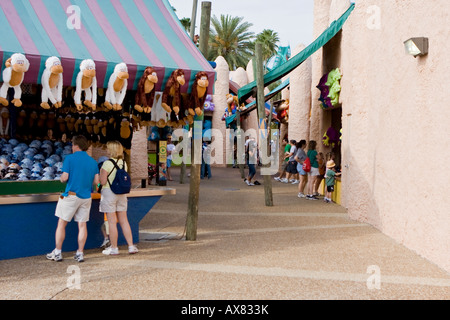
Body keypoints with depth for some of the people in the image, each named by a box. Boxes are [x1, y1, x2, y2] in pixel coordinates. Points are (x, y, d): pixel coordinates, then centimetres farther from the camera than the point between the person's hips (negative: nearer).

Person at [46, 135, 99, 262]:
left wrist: (61, 179, 10)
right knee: (82, 225, 8)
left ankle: (57, 253, 11)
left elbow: (65, 177, -13)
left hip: (71, 195, -4)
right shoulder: (93, 161, 7)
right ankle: (80, 253, 10)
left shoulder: (70, 158, -6)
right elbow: (96, 181, 4)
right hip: (86, 197, 4)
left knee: (62, 223, 6)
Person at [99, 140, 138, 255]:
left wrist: (101, 172, 2)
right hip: (121, 193, 6)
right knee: (124, 220, 11)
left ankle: (114, 248, 9)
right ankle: (131, 246, 12)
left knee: (112, 222, 1)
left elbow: (103, 182, -13)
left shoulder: (107, 163, -14)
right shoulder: (124, 163, 4)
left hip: (109, 192, -6)